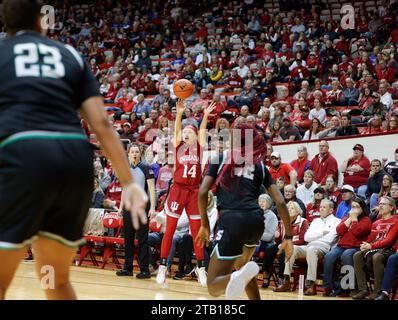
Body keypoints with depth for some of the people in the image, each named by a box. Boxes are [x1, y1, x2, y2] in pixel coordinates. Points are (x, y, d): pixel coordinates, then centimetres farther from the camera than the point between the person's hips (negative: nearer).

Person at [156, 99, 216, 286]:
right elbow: (176, 129, -10)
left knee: (197, 232, 3)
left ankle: (201, 268, 9)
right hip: (177, 189, -1)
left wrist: (205, 115, -25)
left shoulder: (199, 146, 7)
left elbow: (202, 130, -8)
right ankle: (162, 267, 0)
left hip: (194, 191, 1)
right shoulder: (178, 145, 5)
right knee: (169, 230, -2)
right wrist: (179, 113, -27)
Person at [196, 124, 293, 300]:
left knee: (214, 287, -6)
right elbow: (280, 202, 11)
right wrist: (288, 236, 15)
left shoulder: (220, 159, 14)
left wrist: (204, 224, 16)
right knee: (240, 265, 34)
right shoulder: (260, 166, 19)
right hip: (256, 220, 4)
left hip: (231, 220, -4)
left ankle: (238, 277, -39)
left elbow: (202, 193, 3)